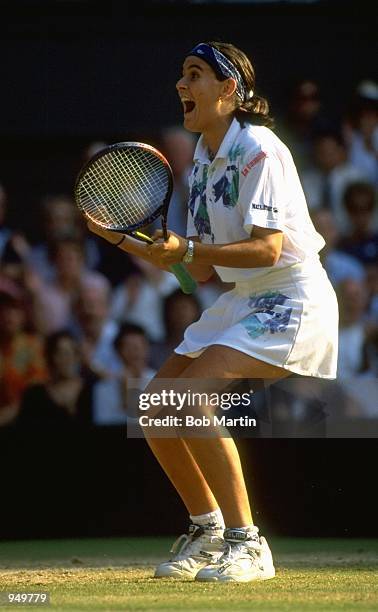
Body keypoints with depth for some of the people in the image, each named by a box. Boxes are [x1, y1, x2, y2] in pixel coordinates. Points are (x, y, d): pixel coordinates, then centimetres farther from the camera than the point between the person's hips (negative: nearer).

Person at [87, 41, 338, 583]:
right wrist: (124, 241, 2)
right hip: (240, 302, 9)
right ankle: (208, 531, 19)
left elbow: (267, 248, -25)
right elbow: (203, 269, 10)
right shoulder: (203, 161, 10)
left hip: (289, 302, -9)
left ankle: (247, 546, -17)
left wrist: (186, 248, -35)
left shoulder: (259, 150, -16)